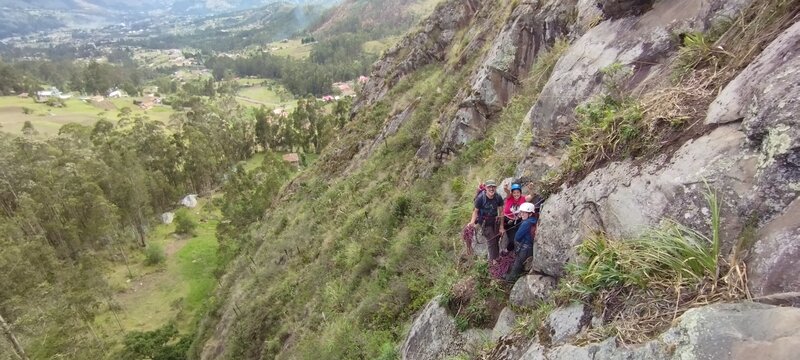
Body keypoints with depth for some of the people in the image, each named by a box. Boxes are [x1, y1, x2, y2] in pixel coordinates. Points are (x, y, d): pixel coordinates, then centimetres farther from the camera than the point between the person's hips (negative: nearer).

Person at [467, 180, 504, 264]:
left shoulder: (498, 197, -13)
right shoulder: (480, 198, -22)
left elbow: (501, 212, -5)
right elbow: (476, 211, -11)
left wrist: (501, 226, -3)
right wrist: (472, 222, -28)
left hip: (495, 221, 3)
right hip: (485, 222, -3)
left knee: (496, 240, 9)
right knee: (492, 241, -8)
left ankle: (497, 257, 31)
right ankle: (493, 260, 9)